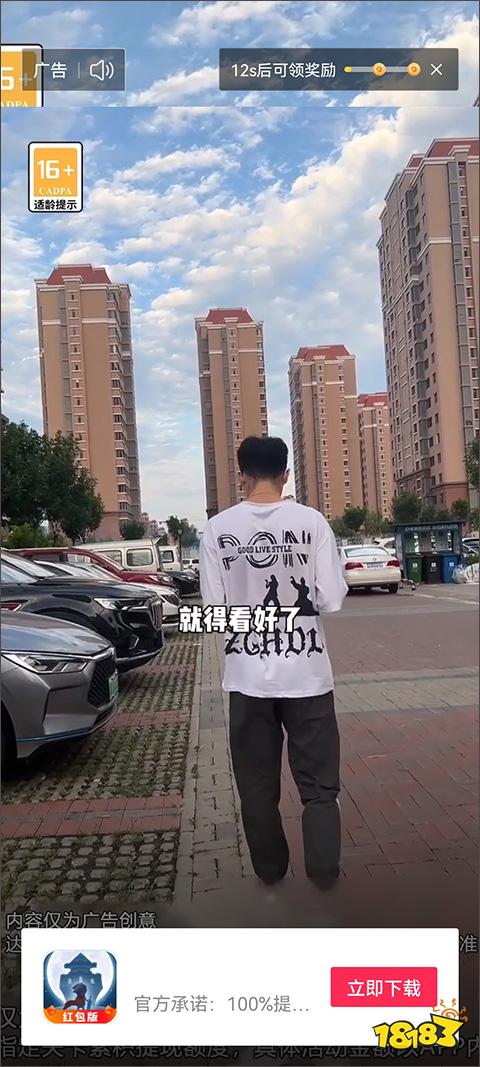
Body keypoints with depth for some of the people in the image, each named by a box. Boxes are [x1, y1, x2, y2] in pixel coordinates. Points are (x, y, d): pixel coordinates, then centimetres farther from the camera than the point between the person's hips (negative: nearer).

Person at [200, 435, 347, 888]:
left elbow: (212, 607, -5)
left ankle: (270, 869, 29)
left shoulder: (217, 528, -6)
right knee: (319, 781, 13)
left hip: (248, 674, 1)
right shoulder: (311, 521, -7)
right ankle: (324, 871, 17)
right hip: (305, 671, -1)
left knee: (257, 783, 16)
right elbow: (331, 599, -8)